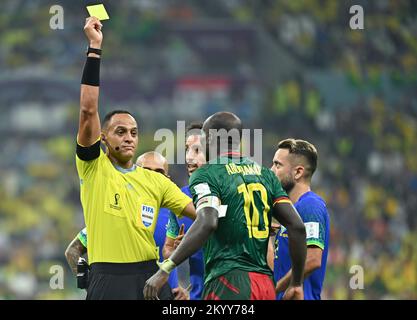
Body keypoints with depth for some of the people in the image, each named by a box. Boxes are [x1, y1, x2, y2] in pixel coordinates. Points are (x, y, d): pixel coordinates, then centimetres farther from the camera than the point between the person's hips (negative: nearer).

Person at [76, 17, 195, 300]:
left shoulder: (155, 180, 14)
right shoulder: (93, 168, 3)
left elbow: (200, 212, 13)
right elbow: (88, 110, -7)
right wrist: (95, 48, -9)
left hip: (150, 276, 4)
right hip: (108, 278, -4)